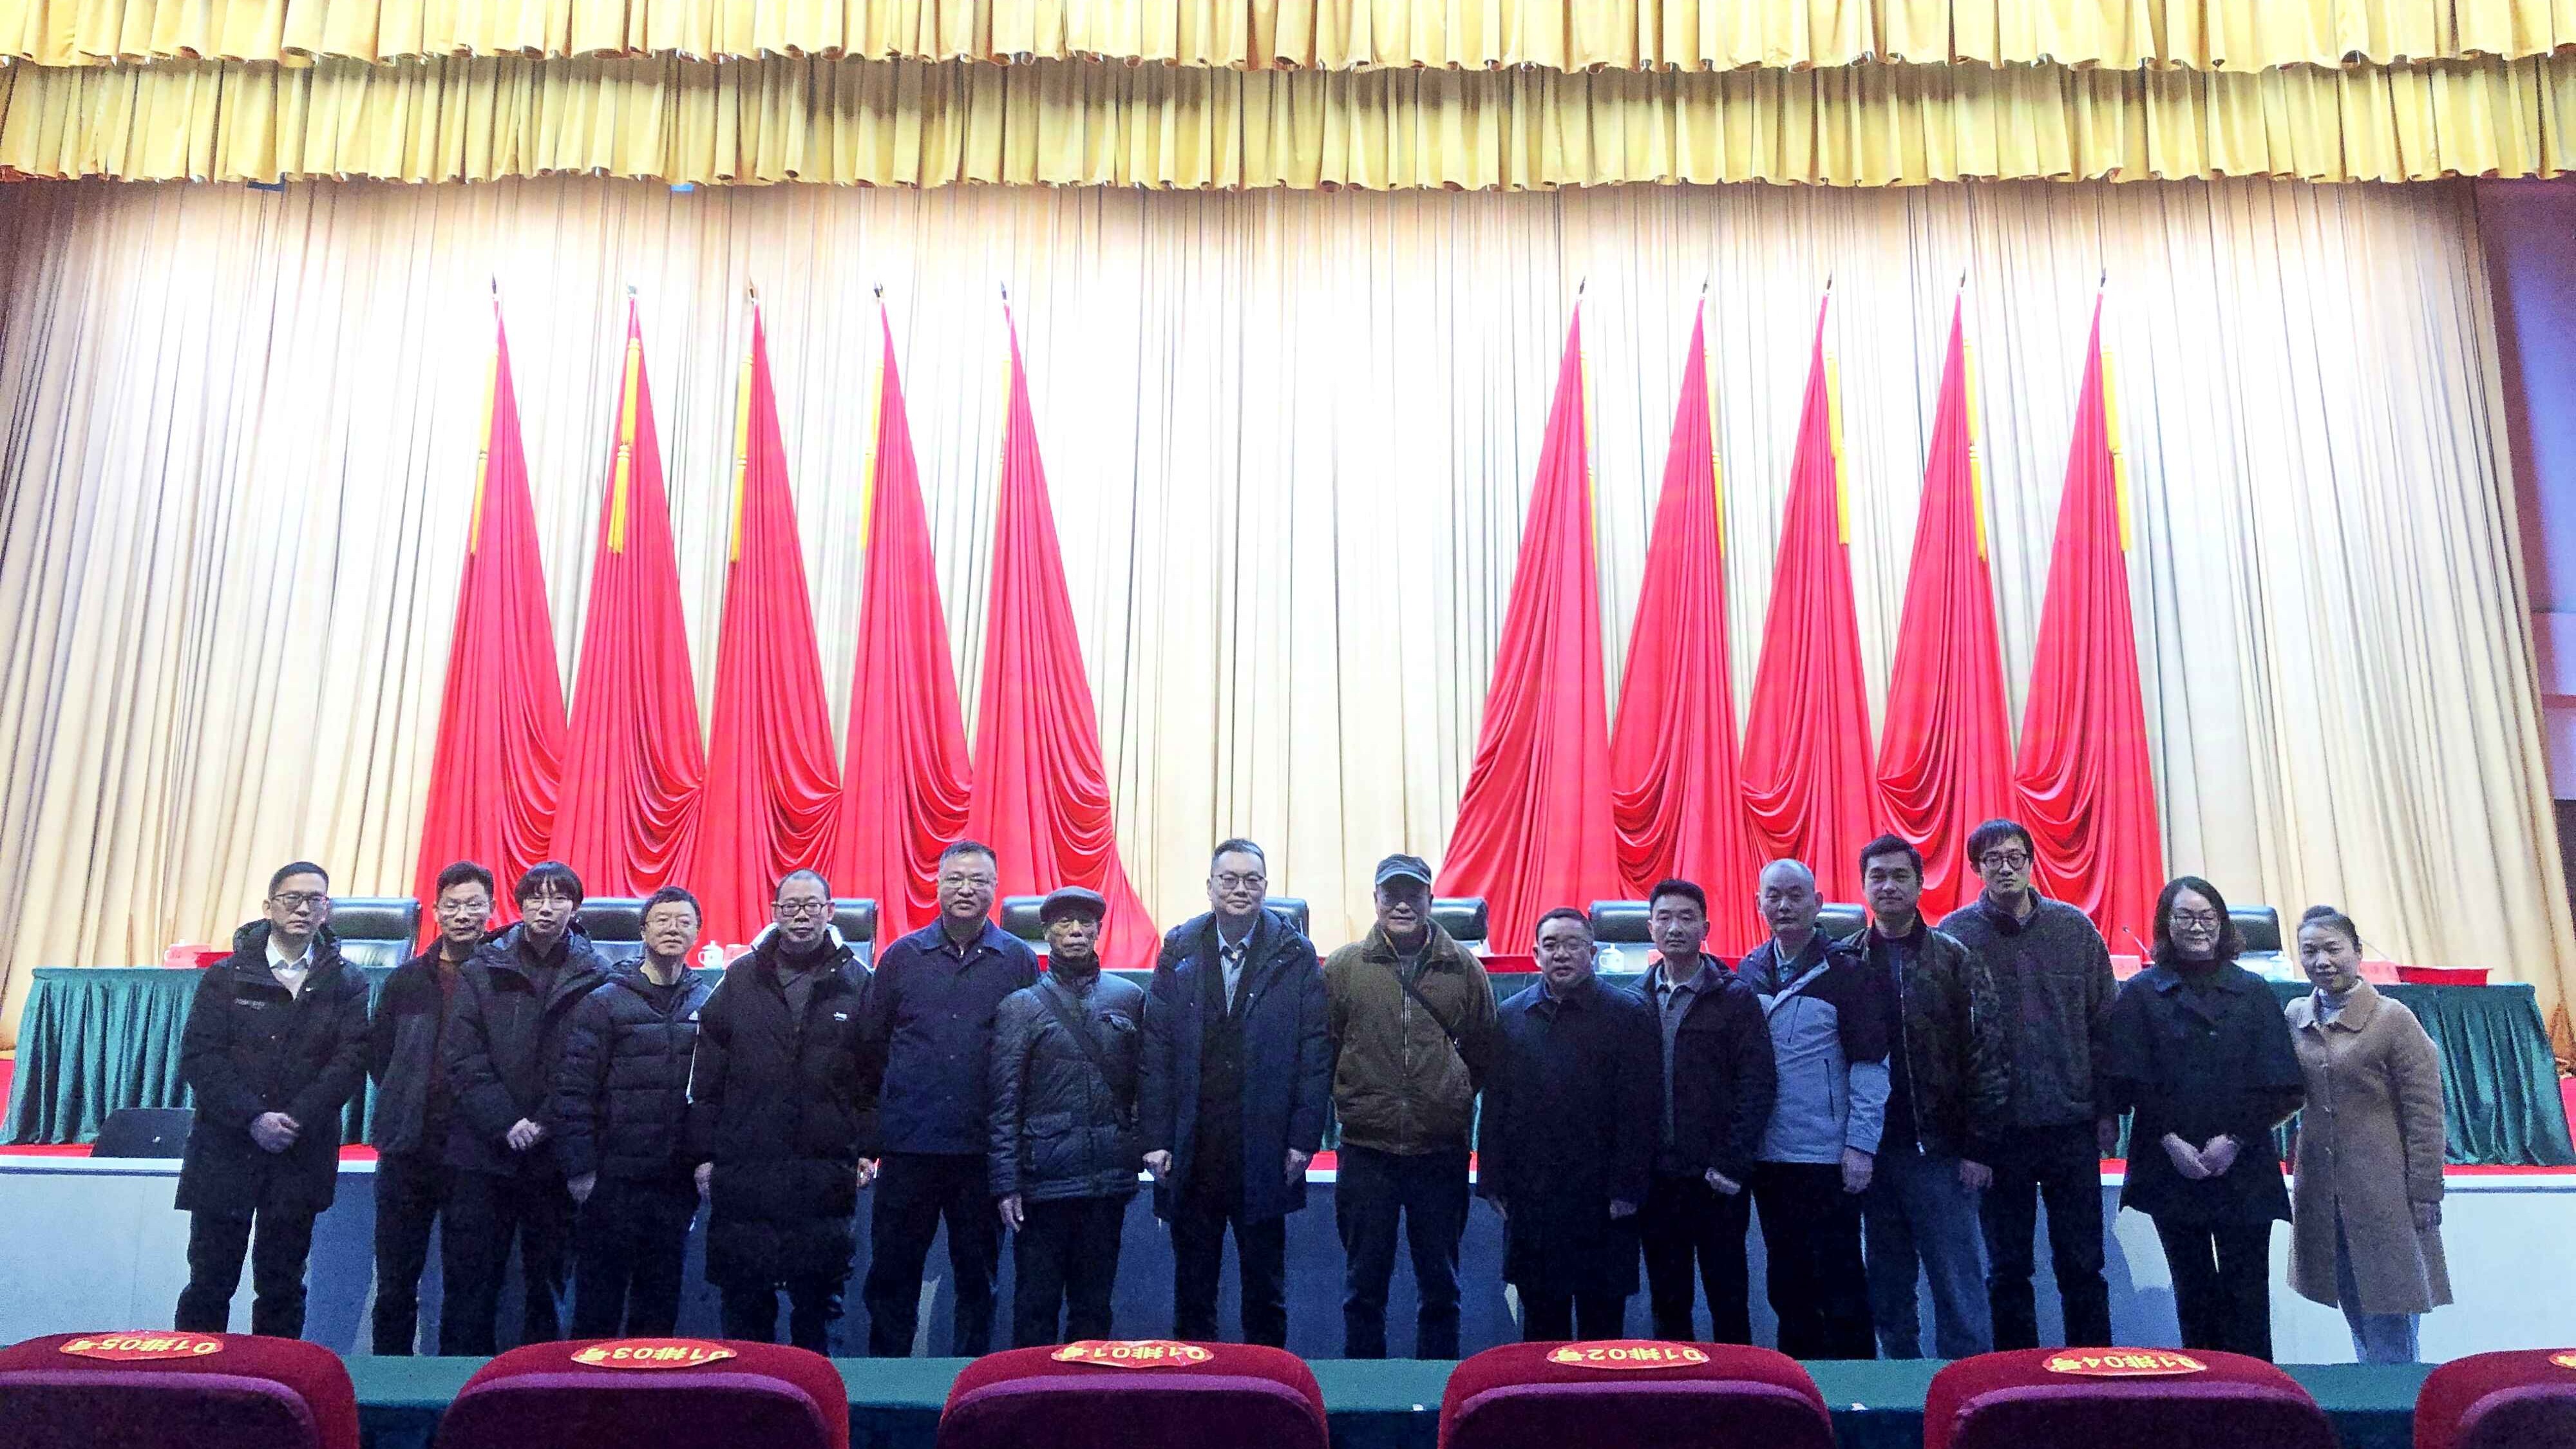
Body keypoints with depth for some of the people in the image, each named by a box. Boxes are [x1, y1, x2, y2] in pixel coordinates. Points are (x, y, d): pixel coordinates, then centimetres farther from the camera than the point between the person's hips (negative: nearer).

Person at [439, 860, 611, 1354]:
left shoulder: (595, 976, 0)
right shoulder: (483, 970, 4)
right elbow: (462, 1059, -3)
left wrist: (546, 1125, -13)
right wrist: (505, 1122, -13)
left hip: (555, 1155, 0)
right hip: (483, 1152, 1)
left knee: (548, 1284, 8)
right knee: (469, 1283, 4)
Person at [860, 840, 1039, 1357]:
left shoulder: (1019, 961, 2)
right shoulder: (901, 956, 5)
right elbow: (874, 1043, 10)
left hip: (985, 1148, 0)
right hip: (909, 1142, 1)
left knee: (978, 1275, 10)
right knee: (892, 1272, 7)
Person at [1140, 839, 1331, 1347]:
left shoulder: (1294, 955, -1)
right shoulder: (1179, 948, 3)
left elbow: (1315, 1052, -3)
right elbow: (1156, 1049, 0)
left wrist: (1304, 1138, -8)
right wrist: (1156, 1138, -5)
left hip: (1264, 1151, -1)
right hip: (1191, 1149, 1)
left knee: (1265, 1285, 12)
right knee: (1192, 1282, 14)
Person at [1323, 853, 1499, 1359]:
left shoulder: (1465, 968, 2)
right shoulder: (1343, 967, 0)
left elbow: (1483, 1053, 9)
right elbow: (1323, 1049, 7)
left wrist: (1452, 1101, 5)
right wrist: (1353, 1101, 4)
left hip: (1441, 1151, 0)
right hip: (1366, 1151, 0)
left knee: (1441, 1287, 12)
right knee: (1364, 1285, 10)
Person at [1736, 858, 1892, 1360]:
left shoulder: (1846, 971, -6)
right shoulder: (1749, 972, 7)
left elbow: (1871, 1062, -8)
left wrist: (1861, 1145, -13)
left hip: (1829, 1158, -5)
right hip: (1768, 1157, 5)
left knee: (1839, 1280, 2)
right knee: (1786, 1282, 13)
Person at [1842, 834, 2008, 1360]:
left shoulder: (1954, 958, -1)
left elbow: (1985, 1055, -3)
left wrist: (1977, 1146, -7)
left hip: (1940, 1151, -2)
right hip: (1872, 1152, 3)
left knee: (1959, 1289, 2)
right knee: (1888, 1292, 11)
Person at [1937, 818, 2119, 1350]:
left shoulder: (2075, 928, 3)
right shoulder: (1955, 935, -4)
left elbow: (2104, 1025, 6)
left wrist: (2108, 1111, 3)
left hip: (2073, 1126, 1)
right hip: (1999, 1129, -1)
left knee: (2082, 1266, 9)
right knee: (2007, 1270, 9)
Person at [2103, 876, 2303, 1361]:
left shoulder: (2252, 992, 6)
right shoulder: (2141, 994, 4)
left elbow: (2278, 1084, 1)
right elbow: (2129, 1081, -2)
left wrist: (2235, 1139, -9)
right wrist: (2170, 1140, -12)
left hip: (2243, 1169, 0)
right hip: (2170, 1166, 0)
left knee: (2246, 1290, -1)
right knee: (2193, 1288, 6)